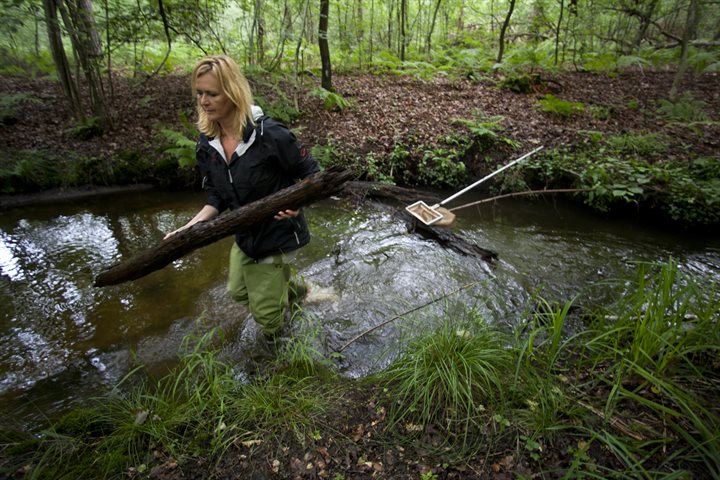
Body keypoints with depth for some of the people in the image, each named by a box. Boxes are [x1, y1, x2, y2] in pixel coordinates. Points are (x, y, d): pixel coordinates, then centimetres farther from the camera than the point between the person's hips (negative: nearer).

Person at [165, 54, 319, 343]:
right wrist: (193, 225, -12)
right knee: (239, 292, 27)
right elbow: (217, 198, 3)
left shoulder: (270, 134, -25)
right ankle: (294, 287, 52)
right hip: (245, 234, 7)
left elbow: (310, 174, -14)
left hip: (276, 232, -7)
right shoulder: (207, 144, -4)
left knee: (265, 313, 7)